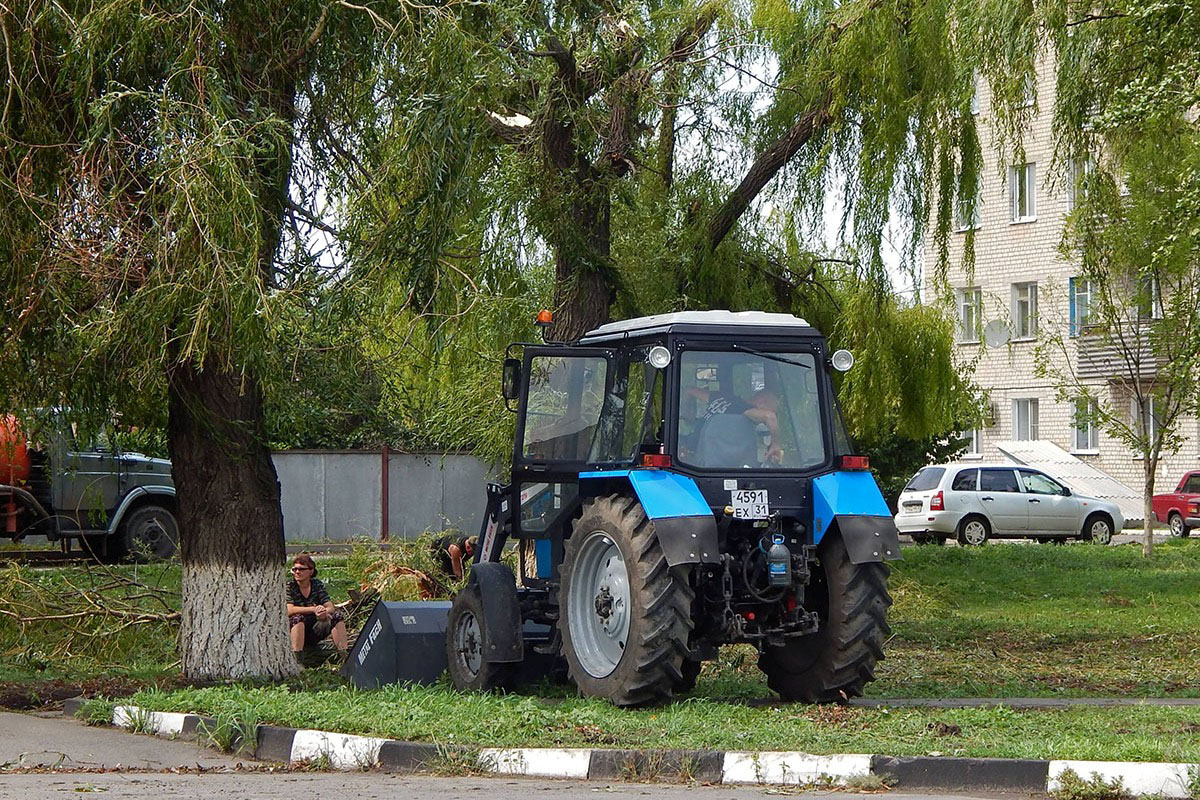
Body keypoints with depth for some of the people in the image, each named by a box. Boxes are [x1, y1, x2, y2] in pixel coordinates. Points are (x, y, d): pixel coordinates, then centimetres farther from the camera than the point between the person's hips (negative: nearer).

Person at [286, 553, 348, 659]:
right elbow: (289, 610, -23)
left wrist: (325, 612, -33)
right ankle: (296, 658, -42)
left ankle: (344, 654, -22)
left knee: (337, 615, -14)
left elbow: (331, 607, -8)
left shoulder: (317, 584, 2)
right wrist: (314, 609, -30)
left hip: (315, 634, 4)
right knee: (297, 618, -32)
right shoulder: (289, 586, -7)